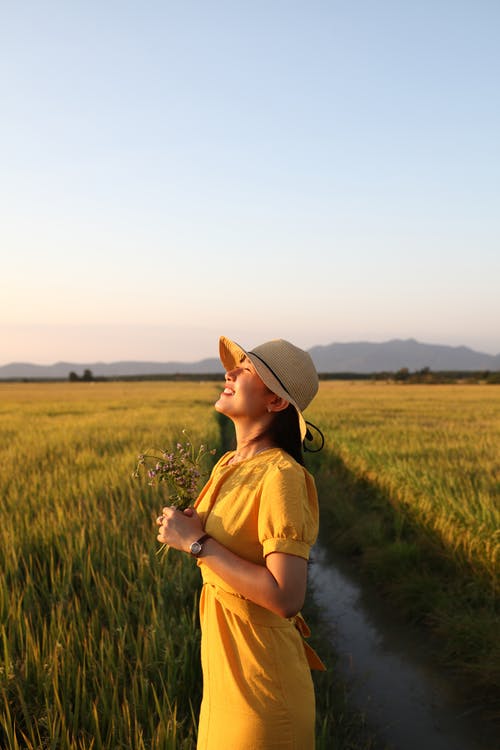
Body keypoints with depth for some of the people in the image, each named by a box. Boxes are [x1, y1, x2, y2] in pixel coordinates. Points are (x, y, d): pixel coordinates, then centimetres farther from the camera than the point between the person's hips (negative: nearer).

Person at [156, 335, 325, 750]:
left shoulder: (281, 477, -22)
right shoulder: (228, 466, 4)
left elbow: (286, 598, -29)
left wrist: (197, 542, -23)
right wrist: (190, 528, -3)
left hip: (259, 675, -8)